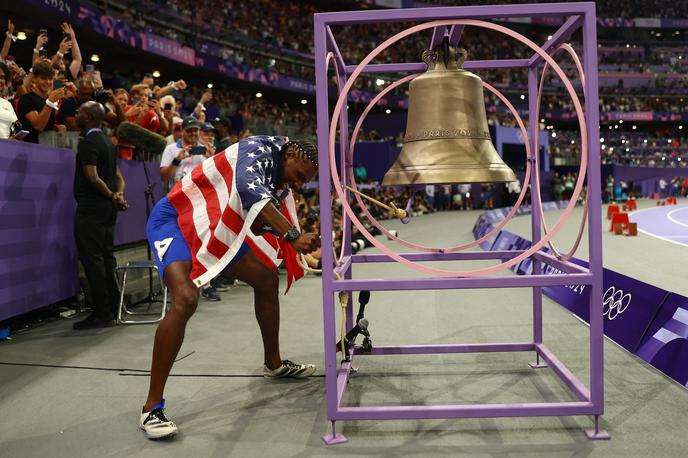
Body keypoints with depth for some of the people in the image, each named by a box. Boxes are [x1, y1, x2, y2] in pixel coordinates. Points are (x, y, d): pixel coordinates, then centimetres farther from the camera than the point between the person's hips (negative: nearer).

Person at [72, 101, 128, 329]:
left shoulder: (88, 142, -12)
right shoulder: (107, 141, 17)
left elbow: (92, 177, -22)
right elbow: (118, 176, 16)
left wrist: (112, 197, -11)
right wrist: (118, 194, 0)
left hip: (91, 207, -9)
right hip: (107, 208, 9)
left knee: (92, 259, -6)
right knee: (106, 257, 13)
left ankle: (101, 314, -3)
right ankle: (113, 308, 18)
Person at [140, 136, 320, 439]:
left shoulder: (280, 185, 9)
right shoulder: (260, 148, -18)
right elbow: (252, 192, -37)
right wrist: (293, 235, -41)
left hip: (214, 230, 10)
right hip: (175, 218, -10)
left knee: (267, 279, 13)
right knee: (185, 299, -30)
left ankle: (273, 364, 32)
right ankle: (151, 408, -19)